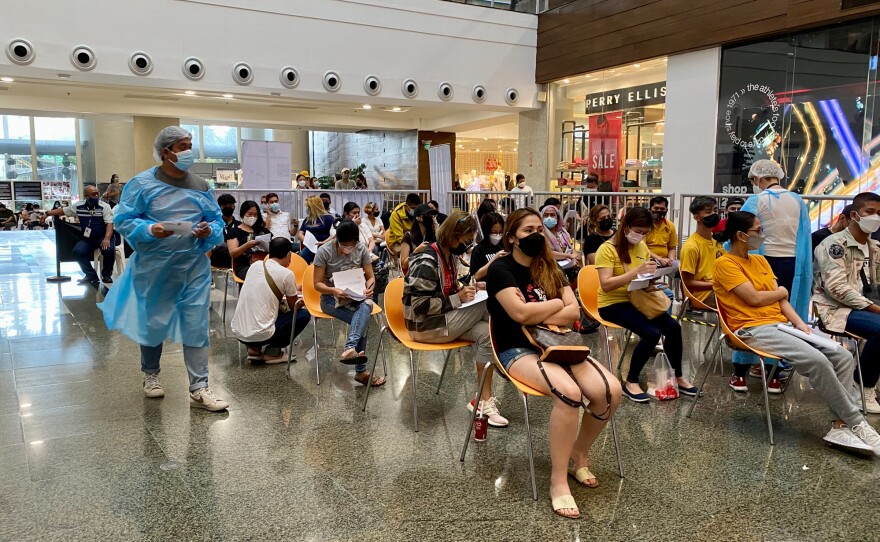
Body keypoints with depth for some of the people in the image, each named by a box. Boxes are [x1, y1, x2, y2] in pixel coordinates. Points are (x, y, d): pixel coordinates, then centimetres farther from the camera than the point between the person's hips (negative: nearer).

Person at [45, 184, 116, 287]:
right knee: (78, 251, -24)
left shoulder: (104, 207, -7)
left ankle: (106, 274, -8)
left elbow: (110, 224, -15)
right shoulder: (78, 207, 4)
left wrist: (107, 238, -30)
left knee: (109, 249, -33)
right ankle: (91, 275, -6)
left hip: (103, 237, -3)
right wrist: (47, 214, 12)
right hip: (88, 238, 4)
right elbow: (63, 210, 19)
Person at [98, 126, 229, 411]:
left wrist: (209, 231, -12)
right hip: (154, 268, -2)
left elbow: (217, 221, 10)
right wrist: (149, 229, -22)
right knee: (152, 323, 13)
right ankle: (150, 374, 38)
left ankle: (199, 389, 3)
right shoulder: (142, 183, -4)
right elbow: (124, 220, -5)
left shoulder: (201, 186, 6)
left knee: (196, 327, -2)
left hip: (194, 268, 2)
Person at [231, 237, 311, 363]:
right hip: (260, 335, -6)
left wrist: (292, 289, 38)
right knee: (304, 314, 11)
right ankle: (273, 352, 8)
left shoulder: (255, 265, 8)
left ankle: (254, 348, 15)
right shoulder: (287, 274, -8)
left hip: (238, 332, 6)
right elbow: (293, 307, 6)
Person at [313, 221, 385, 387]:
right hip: (331, 298, -3)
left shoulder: (362, 250, -3)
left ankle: (350, 349, -48)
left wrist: (368, 288, -22)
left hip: (356, 296, 3)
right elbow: (317, 284, -10)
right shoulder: (324, 252, -11)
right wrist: (333, 291, -31)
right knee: (362, 320, -30)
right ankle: (361, 371, -34)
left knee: (367, 305, -35)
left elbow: (370, 277, 2)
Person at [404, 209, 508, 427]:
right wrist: (458, 299, -22)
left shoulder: (448, 256, 7)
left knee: (486, 333, -16)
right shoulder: (427, 263, -21)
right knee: (485, 305, -18)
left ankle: (484, 399, -11)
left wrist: (464, 289, 1)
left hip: (443, 319, 9)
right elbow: (420, 305, -23)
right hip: (425, 325, -8)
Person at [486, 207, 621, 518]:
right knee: (568, 391, -34)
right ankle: (558, 480, -18)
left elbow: (573, 311, 2)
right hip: (517, 351, -6)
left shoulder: (549, 268, 12)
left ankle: (579, 456, 8)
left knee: (611, 390, -17)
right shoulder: (501, 268, -7)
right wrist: (557, 303, -5)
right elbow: (520, 313, -21)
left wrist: (537, 316, -13)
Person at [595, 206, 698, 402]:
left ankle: (677, 377, 10)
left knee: (673, 327, -10)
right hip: (613, 304, -7)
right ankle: (631, 383, -9)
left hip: (637, 300, 7)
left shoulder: (642, 247, 7)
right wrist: (636, 271, -31)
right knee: (652, 333, -26)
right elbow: (606, 285, -25)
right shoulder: (607, 249, -15)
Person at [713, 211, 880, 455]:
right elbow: (754, 298, -15)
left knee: (843, 357, -7)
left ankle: (841, 426, -8)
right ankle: (857, 424, -9)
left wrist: (800, 323, -4)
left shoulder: (760, 260, 17)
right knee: (817, 361, -26)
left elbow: (781, 300, 12)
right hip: (753, 330, -8)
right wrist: (780, 292, 5)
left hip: (781, 324, 9)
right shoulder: (725, 264, -8)